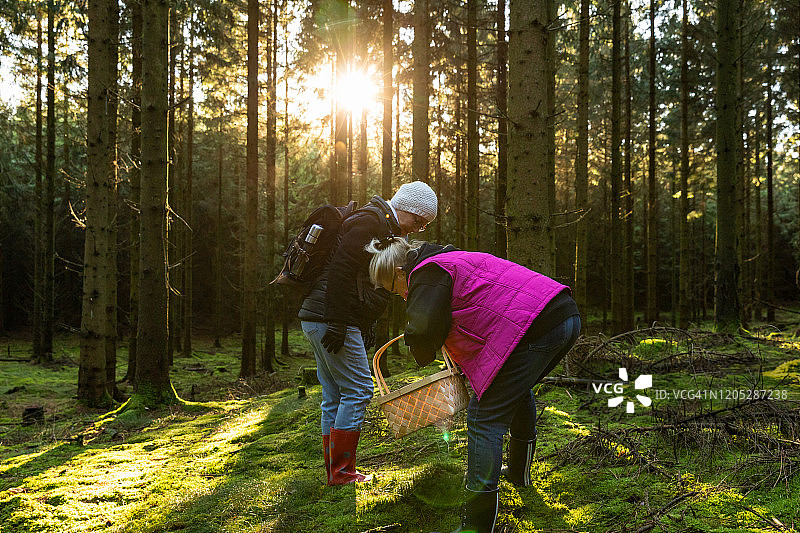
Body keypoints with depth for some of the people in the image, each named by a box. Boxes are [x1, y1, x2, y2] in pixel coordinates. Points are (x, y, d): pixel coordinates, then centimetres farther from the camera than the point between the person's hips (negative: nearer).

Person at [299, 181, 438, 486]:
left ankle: (335, 471, 18)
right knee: (357, 389, -6)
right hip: (328, 318, -11)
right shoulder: (371, 222, -12)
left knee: (335, 396, 12)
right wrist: (337, 323, -24)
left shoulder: (381, 227, 21)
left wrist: (367, 324, 18)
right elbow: (340, 270, -21)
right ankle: (342, 472, 0)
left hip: (318, 320, 11)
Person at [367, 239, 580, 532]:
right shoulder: (453, 259, 28)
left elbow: (422, 329, -16)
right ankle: (519, 472, 54)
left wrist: (423, 357, 7)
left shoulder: (426, 274, -2)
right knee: (518, 391, 33)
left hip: (533, 329, -11)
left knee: (484, 419, -4)